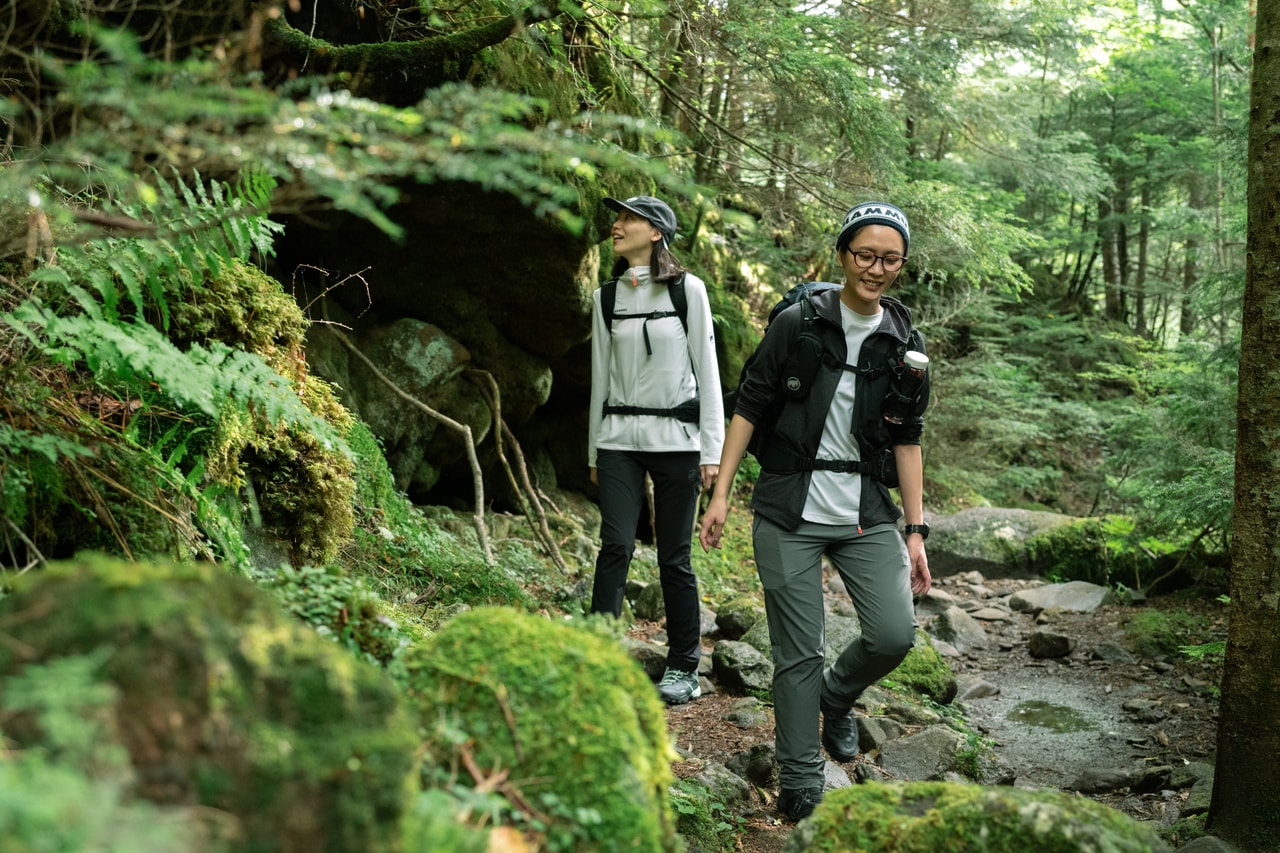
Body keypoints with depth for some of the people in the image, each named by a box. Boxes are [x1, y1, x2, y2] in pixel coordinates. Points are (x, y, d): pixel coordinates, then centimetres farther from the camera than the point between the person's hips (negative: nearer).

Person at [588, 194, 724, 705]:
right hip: (619, 438, 3)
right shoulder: (606, 297, 9)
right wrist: (594, 452, 14)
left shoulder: (687, 289, 0)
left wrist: (711, 450, -5)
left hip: (675, 438, -2)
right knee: (616, 545, -11)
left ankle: (683, 667, 14)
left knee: (674, 556, 0)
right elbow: (601, 376, 14)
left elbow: (706, 370, -1)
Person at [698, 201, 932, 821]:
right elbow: (749, 407, -2)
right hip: (789, 514, -2)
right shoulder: (797, 323, -4)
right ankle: (799, 785, 17)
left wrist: (916, 530, 5)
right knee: (798, 653, 1)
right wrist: (720, 495, -6)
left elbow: (907, 439, 9)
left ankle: (837, 697, 22)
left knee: (895, 634, -11)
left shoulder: (905, 344, 5)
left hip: (868, 516, 3)